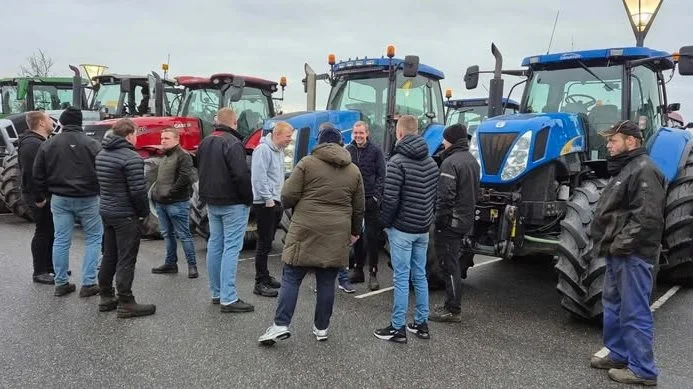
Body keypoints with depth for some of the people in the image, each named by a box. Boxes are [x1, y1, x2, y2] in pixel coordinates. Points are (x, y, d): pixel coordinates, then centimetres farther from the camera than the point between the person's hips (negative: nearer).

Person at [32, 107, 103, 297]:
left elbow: (38, 175, 8)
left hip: (60, 199, 4)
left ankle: (61, 283, 19)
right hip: (87, 199, -3)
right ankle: (88, 284, 5)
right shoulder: (91, 144, -10)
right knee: (94, 238, 8)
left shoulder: (48, 144, 2)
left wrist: (40, 197, 20)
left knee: (61, 240, 12)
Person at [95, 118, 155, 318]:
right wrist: (144, 211, -7)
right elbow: (138, 191, -21)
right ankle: (126, 304, 1)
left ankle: (106, 297, 25)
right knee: (126, 260, -3)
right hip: (125, 215, -9)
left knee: (109, 256, 16)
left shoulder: (101, 155, 11)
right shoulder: (131, 157, -18)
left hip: (106, 211, 9)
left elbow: (101, 183, 16)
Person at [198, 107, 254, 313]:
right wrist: (248, 199, -11)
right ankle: (228, 299, -6)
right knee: (231, 248, -6)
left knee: (215, 245, 13)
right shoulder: (233, 143, -17)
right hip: (233, 203, -8)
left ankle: (216, 293, 21)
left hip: (211, 203, 8)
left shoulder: (205, 142, 10)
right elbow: (242, 175, -23)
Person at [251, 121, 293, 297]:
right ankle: (260, 283, -1)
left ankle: (265, 276, 26)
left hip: (275, 202, 10)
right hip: (265, 203, -10)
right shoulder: (263, 150, -15)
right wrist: (268, 199, -19)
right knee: (264, 243, -7)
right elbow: (259, 177, -21)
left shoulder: (279, 151, 16)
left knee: (268, 242, 16)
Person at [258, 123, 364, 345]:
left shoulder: (307, 163, -2)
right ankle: (321, 328, 17)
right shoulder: (354, 170, 10)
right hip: (337, 235, 3)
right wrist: (354, 232, 25)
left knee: (291, 279, 3)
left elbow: (288, 196, -7)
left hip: (306, 231, -3)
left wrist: (298, 208, 14)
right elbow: (359, 208, 13)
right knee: (327, 282, 10)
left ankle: (281, 325, -1)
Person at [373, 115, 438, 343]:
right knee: (420, 276, 14)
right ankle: (421, 323, 22)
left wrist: (385, 222, -5)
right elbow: (435, 196, 11)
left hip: (402, 229, -7)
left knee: (401, 279, -1)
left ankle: (398, 328, 6)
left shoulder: (398, 161, -14)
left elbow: (390, 199, -19)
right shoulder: (431, 162, 9)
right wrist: (426, 218, 16)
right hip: (423, 229, 7)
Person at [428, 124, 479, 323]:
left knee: (449, 265, -2)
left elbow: (445, 196, -23)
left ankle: (453, 310, 5)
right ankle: (451, 305, 26)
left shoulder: (451, 162, -18)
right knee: (452, 263, 17)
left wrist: (439, 220, -15)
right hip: (466, 220, 9)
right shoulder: (472, 161, 13)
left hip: (451, 221, -9)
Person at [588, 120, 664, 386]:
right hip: (619, 252, 11)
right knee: (613, 304, 18)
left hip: (633, 254, -10)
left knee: (634, 312, -2)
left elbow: (646, 217, -24)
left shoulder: (644, 170, -15)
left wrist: (620, 245, -21)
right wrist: (608, 243, 14)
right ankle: (619, 354, 30)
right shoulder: (625, 169, 18)